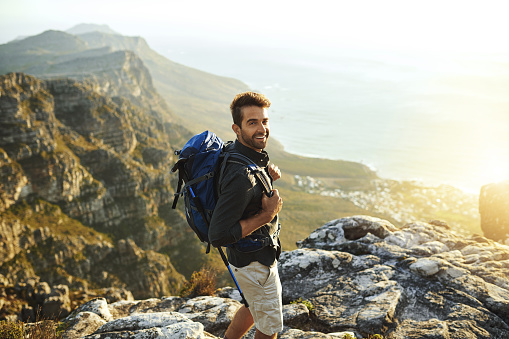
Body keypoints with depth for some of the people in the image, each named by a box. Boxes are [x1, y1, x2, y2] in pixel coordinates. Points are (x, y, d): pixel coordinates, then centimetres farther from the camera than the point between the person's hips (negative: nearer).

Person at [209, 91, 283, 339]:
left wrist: (268, 176, -6)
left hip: (263, 252, 9)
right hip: (253, 262, -9)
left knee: (254, 307, 32)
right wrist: (267, 215, -27)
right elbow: (218, 236, -34)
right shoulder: (240, 177, -34)